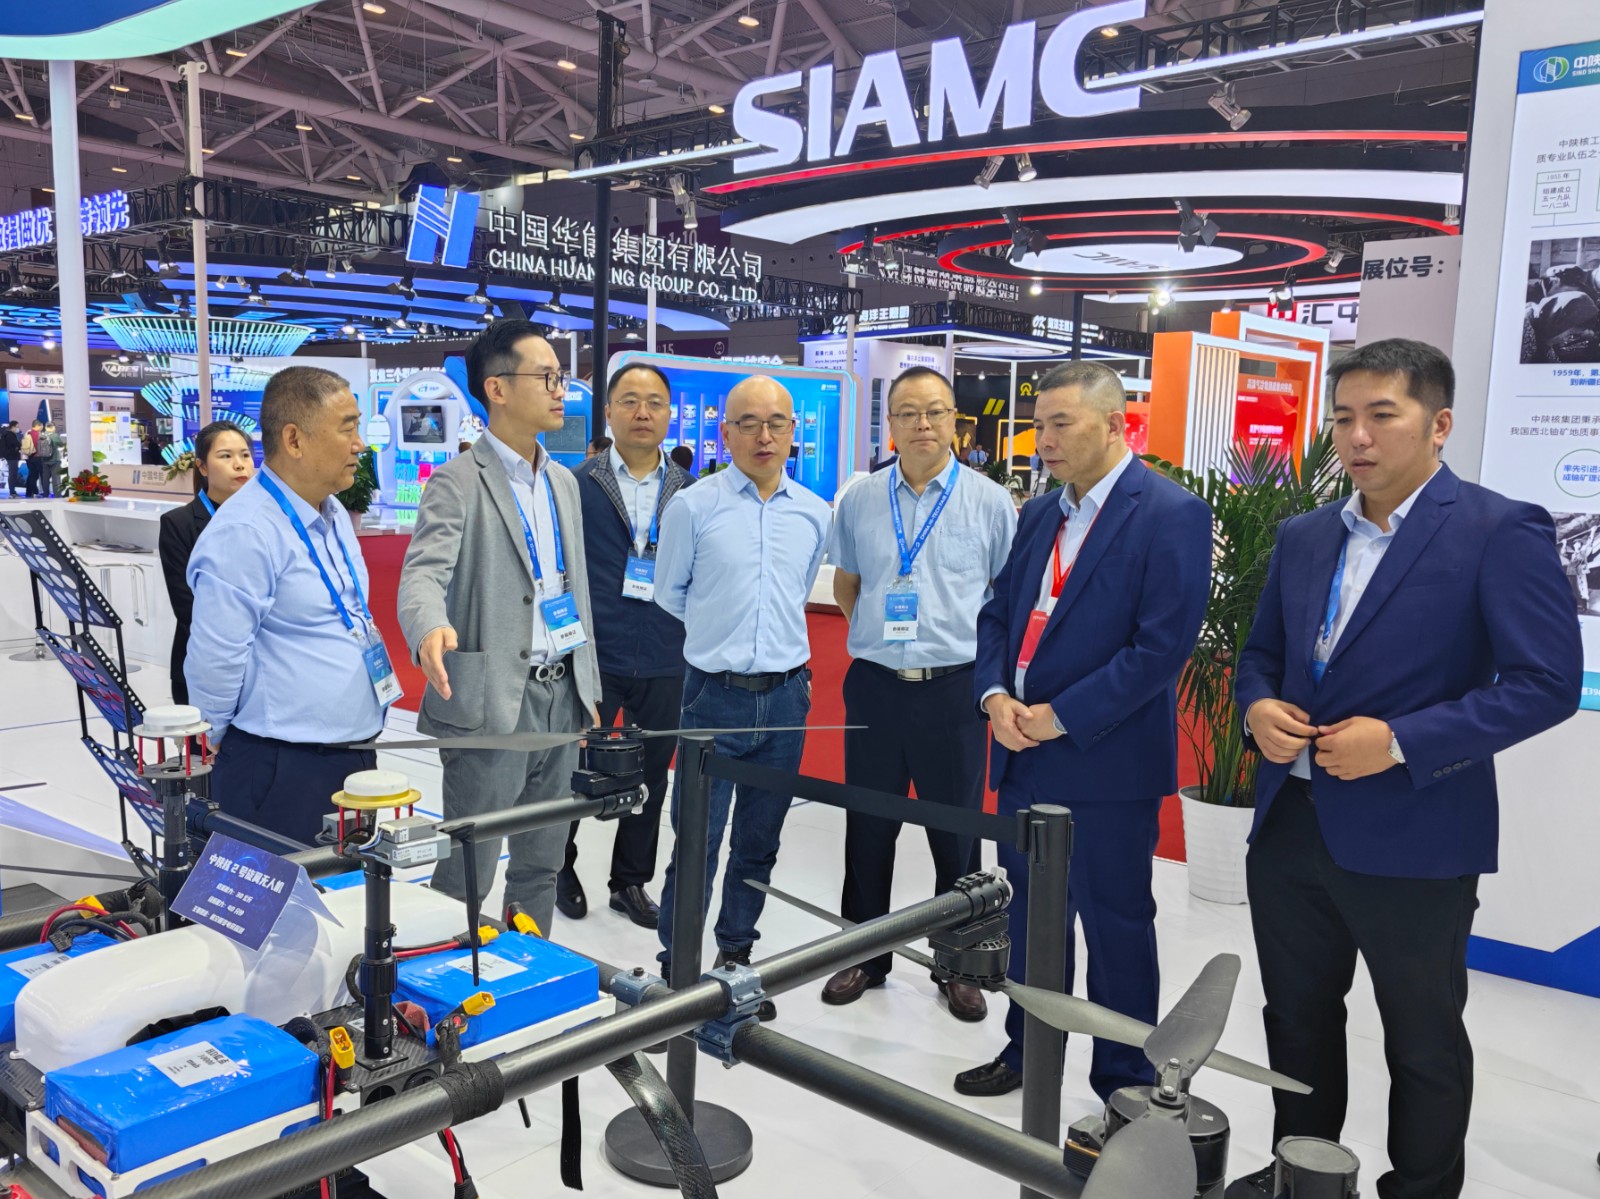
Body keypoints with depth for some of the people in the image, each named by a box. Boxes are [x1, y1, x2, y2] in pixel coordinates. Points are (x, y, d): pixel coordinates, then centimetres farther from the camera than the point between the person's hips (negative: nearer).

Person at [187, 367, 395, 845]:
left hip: (355, 755, 9)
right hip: (282, 770, -8)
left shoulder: (336, 517, 11)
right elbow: (215, 659, -19)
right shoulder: (244, 532, -19)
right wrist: (220, 740, -6)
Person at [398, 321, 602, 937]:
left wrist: (589, 688, 17)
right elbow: (424, 571, -23)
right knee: (468, 872, 2)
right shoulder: (457, 481, -9)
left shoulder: (564, 482, 13)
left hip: (561, 697, 7)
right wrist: (430, 630, -46)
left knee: (541, 863, 18)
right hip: (492, 703, -7)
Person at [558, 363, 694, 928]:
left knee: (650, 778, 13)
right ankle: (560, 868, 35)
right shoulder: (575, 485, -2)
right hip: (593, 660, -2)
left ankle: (631, 881, 31)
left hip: (666, 665, 2)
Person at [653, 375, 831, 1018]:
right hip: (715, 695, -3)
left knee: (759, 843, 13)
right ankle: (676, 967, 16)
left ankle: (736, 958, 29)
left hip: (786, 698, 4)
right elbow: (670, 595, 7)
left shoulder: (816, 515, 7)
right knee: (696, 843, -1)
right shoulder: (692, 506, -4)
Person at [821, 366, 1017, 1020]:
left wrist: (985, 662, 2)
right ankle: (865, 955, 28)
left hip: (955, 689, -2)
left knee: (957, 835, 8)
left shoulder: (990, 502, -1)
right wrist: (880, 636, 11)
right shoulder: (859, 501, 6)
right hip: (875, 685, 2)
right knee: (868, 830, 12)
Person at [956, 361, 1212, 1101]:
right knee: (1029, 914, 18)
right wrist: (996, 694, -6)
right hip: (1023, 756, 7)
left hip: (1105, 761, -7)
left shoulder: (1170, 514, -11)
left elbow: (1164, 643, -18)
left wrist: (1060, 717, -18)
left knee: (1115, 924, 7)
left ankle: (1124, 1087, 24)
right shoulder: (1039, 515, 12)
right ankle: (1027, 1050, 36)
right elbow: (997, 614, 14)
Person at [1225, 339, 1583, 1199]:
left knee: (1424, 1040, 12)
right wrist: (1257, 707, -5)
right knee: (1297, 1018, 20)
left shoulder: (1500, 532, -11)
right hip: (1289, 826, 6)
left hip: (1410, 837, -6)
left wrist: (1401, 742, -22)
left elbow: (1547, 682, -15)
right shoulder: (1302, 537, 8)